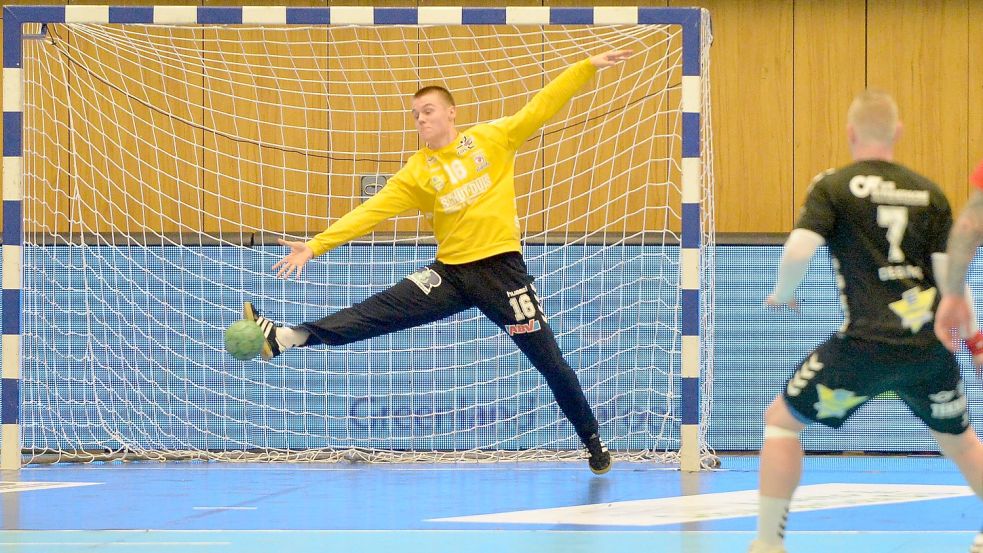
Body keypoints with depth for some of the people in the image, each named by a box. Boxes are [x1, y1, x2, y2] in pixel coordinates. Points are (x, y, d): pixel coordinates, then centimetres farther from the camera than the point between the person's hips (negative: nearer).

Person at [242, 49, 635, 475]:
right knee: (377, 313, -13)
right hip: (451, 272, 2)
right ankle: (285, 338, -24)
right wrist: (315, 246, -9)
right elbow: (371, 211, -1)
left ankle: (593, 444, 20)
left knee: (551, 363, 5)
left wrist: (589, 66, -7)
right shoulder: (416, 173, 4)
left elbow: (543, 105, -1)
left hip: (501, 268, -2)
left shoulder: (492, 138, 0)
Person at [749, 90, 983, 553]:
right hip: (931, 342, 4)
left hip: (866, 344, -4)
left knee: (781, 420, 12)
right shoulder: (929, 193, 7)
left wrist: (781, 295, 4)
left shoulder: (833, 187, -1)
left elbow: (798, 250, -16)